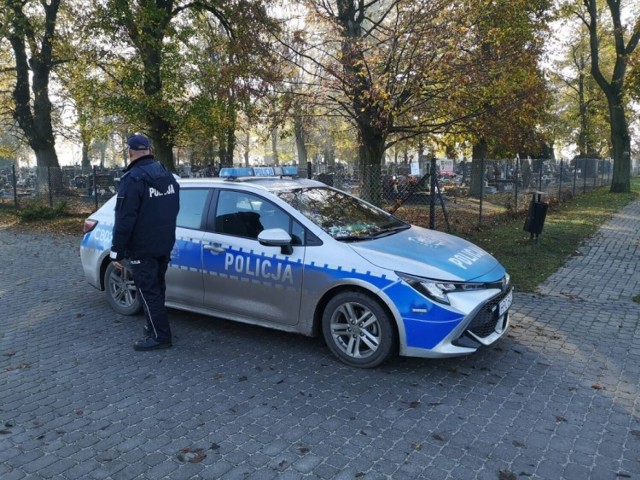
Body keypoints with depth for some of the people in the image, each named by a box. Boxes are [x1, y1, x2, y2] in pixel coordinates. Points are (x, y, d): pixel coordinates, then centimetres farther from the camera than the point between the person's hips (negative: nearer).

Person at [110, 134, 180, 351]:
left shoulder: (133, 179, -17)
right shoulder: (168, 176, 8)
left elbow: (124, 219, -20)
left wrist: (117, 251, -14)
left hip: (142, 248, -8)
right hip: (165, 244, 8)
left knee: (147, 291, -1)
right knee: (156, 288, 19)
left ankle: (160, 336, 2)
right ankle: (155, 326, 30)